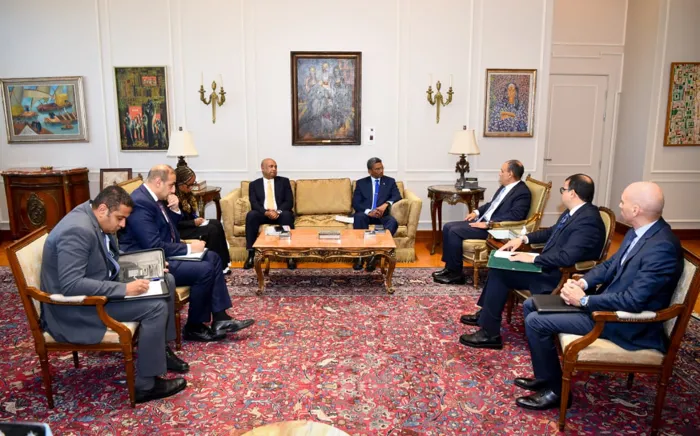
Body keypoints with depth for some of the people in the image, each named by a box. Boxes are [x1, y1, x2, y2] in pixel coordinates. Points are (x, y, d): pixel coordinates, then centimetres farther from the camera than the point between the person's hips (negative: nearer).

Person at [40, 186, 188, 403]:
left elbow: (111, 260, 17)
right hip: (76, 307, -10)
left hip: (100, 288, 10)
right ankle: (146, 385, -11)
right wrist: (124, 288, -32)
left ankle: (161, 349, 17)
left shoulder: (97, 220, 2)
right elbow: (71, 285, -34)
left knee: (166, 280, 7)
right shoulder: (78, 231, -28)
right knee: (156, 307, -23)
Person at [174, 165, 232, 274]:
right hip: (179, 231, -10)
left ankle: (223, 263, -8)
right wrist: (194, 222, -19)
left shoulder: (185, 194, 10)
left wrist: (197, 219, -4)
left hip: (189, 225, 10)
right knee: (212, 230, -22)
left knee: (216, 223, -7)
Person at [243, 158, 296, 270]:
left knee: (287, 215, -35)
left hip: (281, 214, 0)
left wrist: (278, 211, -19)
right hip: (262, 214, 1)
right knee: (251, 215, -32)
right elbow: (254, 204, -3)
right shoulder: (254, 184, 11)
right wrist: (266, 212, -23)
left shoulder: (284, 181, 11)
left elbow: (289, 202, 1)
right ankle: (251, 254, -29)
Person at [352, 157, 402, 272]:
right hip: (366, 214, 0)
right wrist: (369, 212, -18)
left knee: (393, 221, -34)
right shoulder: (361, 183, 13)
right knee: (358, 217, -36)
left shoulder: (390, 181, 15)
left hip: (382, 215, 0)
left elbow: (397, 196, 0)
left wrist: (386, 204, -22)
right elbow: (355, 203, 2)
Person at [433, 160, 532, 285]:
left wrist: (488, 224, -25)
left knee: (455, 232, -21)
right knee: (448, 227, 0)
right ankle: (449, 267, 4)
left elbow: (515, 216, -25)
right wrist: (477, 212, 10)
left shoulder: (522, 192, -14)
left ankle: (456, 273, -11)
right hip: (482, 221, 10)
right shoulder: (504, 186, 15)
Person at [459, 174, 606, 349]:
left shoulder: (587, 220, -24)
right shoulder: (574, 211, 7)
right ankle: (486, 314, 19)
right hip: (550, 266, 10)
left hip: (560, 276, -10)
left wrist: (533, 259, -24)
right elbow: (551, 231, 23)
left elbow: (567, 257, -32)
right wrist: (523, 238, 11)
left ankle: (490, 333, -5)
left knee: (501, 273, -14)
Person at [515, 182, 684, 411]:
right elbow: (610, 264, 14)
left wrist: (584, 300, -20)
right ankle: (546, 376, 19)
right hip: (608, 301, 10)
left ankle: (555, 390, 3)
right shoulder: (638, 231, 3)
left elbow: (633, 301, -29)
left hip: (627, 322, -10)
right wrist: (583, 283, -3)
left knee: (536, 321, -16)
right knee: (532, 305, 6)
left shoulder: (662, 248, -27)